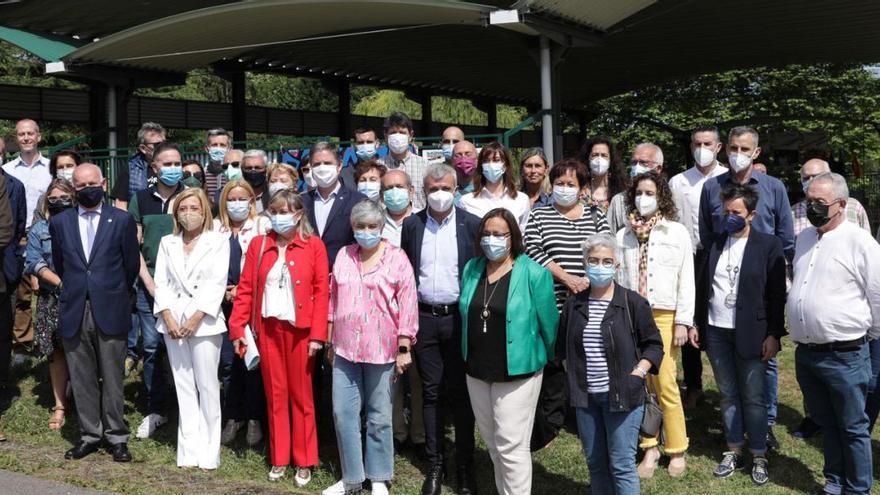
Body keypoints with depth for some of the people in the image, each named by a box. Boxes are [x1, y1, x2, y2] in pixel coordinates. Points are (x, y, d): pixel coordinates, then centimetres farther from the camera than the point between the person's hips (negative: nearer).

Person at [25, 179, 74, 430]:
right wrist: (60, 282, -13)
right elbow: (35, 263, 0)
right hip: (53, 299, 2)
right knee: (57, 352, 5)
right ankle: (59, 405, 13)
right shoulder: (39, 229, 8)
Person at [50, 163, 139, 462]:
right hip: (74, 312, 2)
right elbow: (59, 266, 17)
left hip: (110, 312, -2)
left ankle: (117, 437, 14)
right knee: (81, 378, 8)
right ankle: (90, 434, 19)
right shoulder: (59, 222, 7)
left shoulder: (122, 220, 0)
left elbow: (132, 265, 7)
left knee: (112, 378, 4)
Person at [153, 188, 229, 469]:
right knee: (184, 387, 5)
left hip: (204, 322, -4)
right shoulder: (167, 243, 14)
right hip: (173, 321, 4)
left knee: (207, 387, -4)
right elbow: (161, 283, 8)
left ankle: (209, 453, 2)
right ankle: (189, 451, 8)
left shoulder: (217, 241, 3)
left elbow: (217, 284, -5)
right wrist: (168, 318, -5)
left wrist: (195, 319, -12)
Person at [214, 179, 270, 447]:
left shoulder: (262, 225, -1)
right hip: (223, 303, 3)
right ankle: (233, 417, 20)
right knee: (227, 362, 7)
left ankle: (255, 418, 14)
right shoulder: (215, 228, 9)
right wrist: (221, 290, -4)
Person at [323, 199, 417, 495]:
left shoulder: (396, 259, -5)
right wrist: (330, 342, 14)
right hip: (345, 349, 4)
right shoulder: (343, 255, 7)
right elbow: (334, 300, 13)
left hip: (382, 350, -3)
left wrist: (404, 348, -9)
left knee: (379, 417, 8)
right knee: (343, 414, 5)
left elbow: (407, 305, -6)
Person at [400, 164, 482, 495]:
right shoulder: (411, 225, 4)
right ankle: (436, 464, 19)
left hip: (459, 318, -2)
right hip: (424, 318, 2)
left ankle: (465, 467, 16)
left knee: (461, 392, 5)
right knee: (431, 392, 9)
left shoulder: (472, 225, -2)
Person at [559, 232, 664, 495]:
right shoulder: (574, 305, 6)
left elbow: (654, 344, 0)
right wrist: (574, 375, 6)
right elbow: (562, 347, 16)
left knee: (621, 465, -1)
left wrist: (639, 372, -13)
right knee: (595, 463, 13)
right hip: (586, 395, 4)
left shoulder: (632, 302, -6)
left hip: (622, 395, -4)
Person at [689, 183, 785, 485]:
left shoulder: (768, 245, -4)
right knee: (728, 395, 12)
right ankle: (734, 451, 23)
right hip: (716, 331, 4)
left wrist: (774, 334, -10)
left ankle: (759, 457, 15)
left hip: (750, 333, -4)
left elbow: (777, 293, -7)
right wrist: (695, 324, 7)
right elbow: (702, 287, 11)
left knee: (753, 397, 3)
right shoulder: (714, 244, 8)